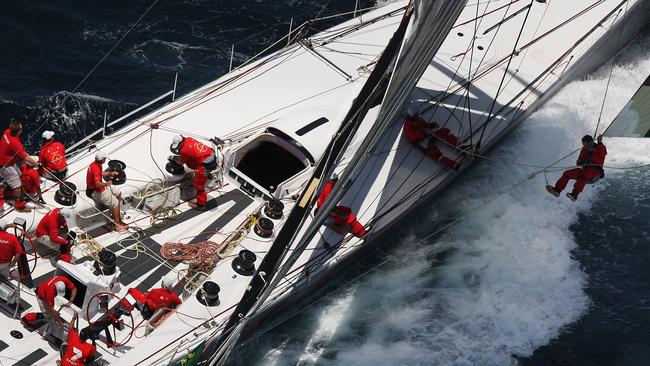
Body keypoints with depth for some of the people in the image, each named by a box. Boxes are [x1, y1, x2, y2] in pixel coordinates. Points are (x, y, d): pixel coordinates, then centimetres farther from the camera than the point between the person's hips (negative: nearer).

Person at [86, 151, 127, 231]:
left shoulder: (95, 164, 3)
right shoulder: (96, 169, -31)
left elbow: (101, 173, 26)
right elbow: (98, 184, -40)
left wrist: (110, 173, 16)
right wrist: (106, 184, -23)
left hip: (98, 189, 11)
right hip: (95, 192, -11)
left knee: (117, 193, 19)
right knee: (115, 203, -13)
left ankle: (117, 214, 31)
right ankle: (117, 224, -9)